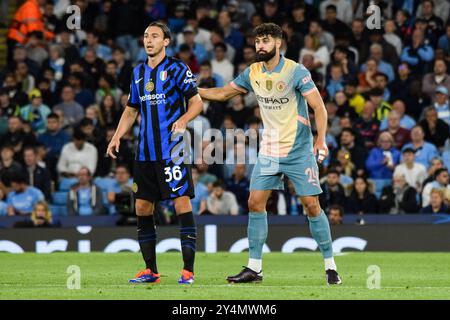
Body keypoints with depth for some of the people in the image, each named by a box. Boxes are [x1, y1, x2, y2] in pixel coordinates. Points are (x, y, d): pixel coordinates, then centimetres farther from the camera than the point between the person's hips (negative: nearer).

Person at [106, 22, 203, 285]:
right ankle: (151, 270, 14)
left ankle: (188, 270, -9)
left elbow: (197, 102, -6)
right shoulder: (139, 73, 15)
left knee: (182, 203, -11)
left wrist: (183, 119, -25)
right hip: (145, 152, 7)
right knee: (143, 207, 5)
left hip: (173, 150, -7)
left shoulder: (177, 69, -3)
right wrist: (117, 137, 11)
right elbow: (131, 110, 23)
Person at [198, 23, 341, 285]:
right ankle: (254, 268, 6)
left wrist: (321, 139, -26)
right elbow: (224, 93, 17)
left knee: (312, 206, -6)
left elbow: (319, 107, -15)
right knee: (255, 204, -1)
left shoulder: (296, 72, -13)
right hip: (269, 151, 5)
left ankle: (330, 267, 4)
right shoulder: (253, 73, 4)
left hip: (299, 151, -5)